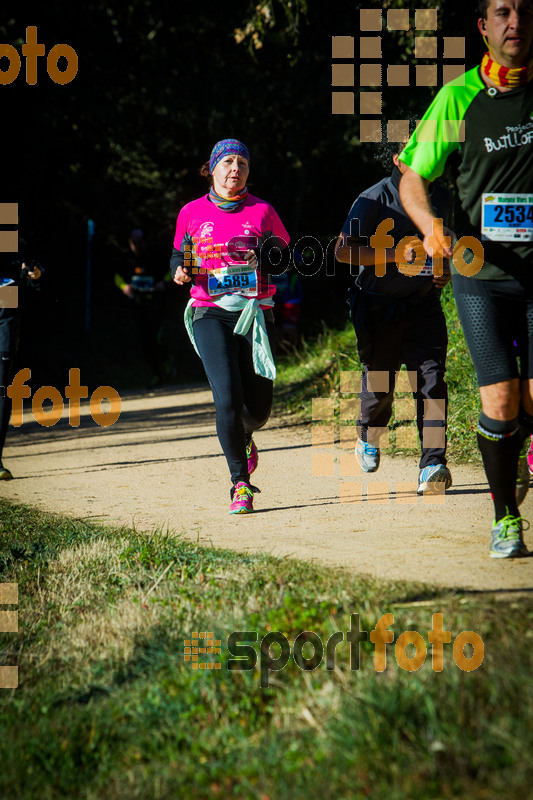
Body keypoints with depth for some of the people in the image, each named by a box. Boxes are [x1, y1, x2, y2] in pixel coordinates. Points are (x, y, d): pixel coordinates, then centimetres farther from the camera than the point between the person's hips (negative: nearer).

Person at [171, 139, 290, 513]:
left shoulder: (262, 211, 6)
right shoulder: (192, 213, 8)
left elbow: (286, 258, 11)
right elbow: (178, 257, 20)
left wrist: (269, 257, -11)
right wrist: (180, 269, -3)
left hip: (256, 313, 1)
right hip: (211, 314, -1)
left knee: (259, 405, 2)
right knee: (228, 397, -18)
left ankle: (244, 438, 40)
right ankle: (240, 483, -8)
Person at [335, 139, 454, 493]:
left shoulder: (443, 198, 6)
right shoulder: (374, 199, -12)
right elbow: (343, 250, -16)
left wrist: (446, 271, 2)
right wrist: (394, 255, -25)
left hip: (424, 304, 3)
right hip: (380, 304, -3)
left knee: (432, 377, -15)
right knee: (380, 382, 6)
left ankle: (432, 465, -21)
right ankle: (369, 436, 39)